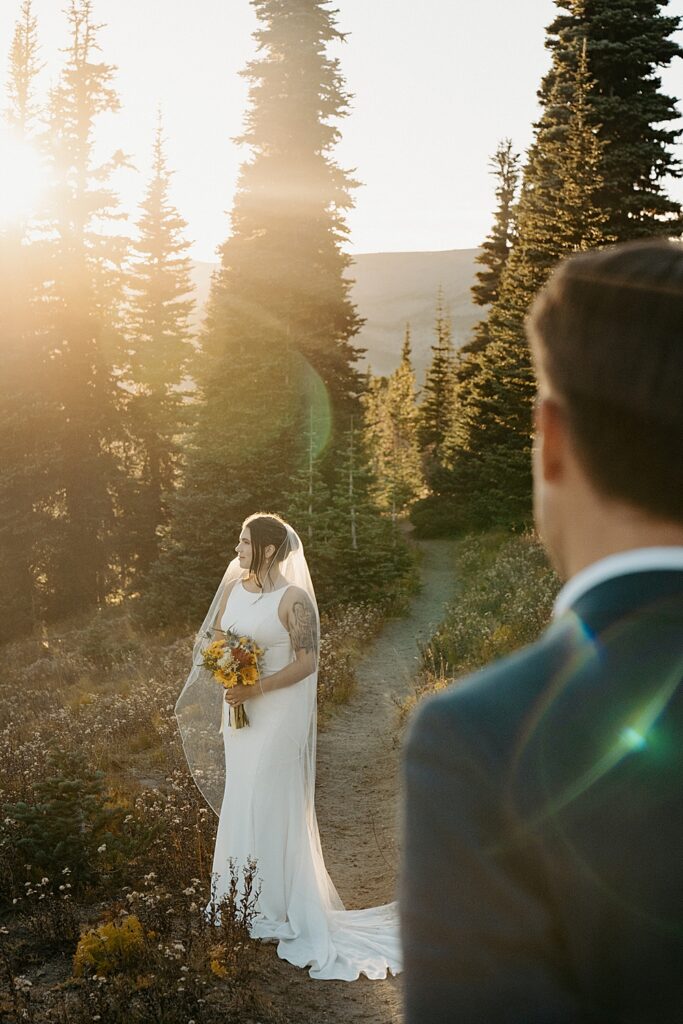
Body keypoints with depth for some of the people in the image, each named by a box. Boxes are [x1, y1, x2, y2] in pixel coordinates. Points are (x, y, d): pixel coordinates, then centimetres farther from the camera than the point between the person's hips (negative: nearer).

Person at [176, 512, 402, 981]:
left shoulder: (293, 599, -15)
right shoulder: (233, 587, 5)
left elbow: (307, 661, -15)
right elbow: (212, 638, 14)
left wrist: (256, 689, -21)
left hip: (278, 711, -7)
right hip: (239, 709, 7)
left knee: (269, 802, -2)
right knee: (241, 798, 14)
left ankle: (278, 905, 12)